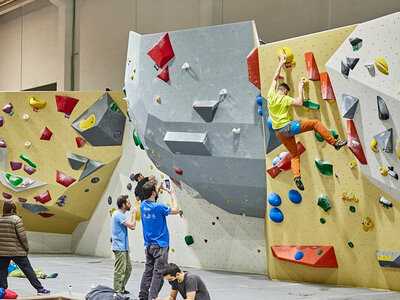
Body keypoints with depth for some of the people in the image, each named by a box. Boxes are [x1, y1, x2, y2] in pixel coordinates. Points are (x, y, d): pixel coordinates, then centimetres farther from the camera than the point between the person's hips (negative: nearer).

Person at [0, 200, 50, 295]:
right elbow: (22, 236, -12)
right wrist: (26, 248, 1)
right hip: (17, 251, -3)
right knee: (28, 270, 2)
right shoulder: (16, 219, -11)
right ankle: (40, 288, 6)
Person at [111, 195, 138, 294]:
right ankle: (117, 291, -2)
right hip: (119, 247, -11)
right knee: (120, 270, -7)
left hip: (123, 247, 11)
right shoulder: (119, 214, -17)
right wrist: (134, 214, -9)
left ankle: (121, 289, 22)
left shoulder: (119, 214, 16)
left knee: (128, 268, 15)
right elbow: (132, 226, -19)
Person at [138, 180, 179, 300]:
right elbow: (175, 210, -4)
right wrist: (172, 194, 6)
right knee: (158, 273, -5)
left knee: (148, 272, 13)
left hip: (148, 245, 7)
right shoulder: (158, 207, -18)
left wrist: (159, 189, 24)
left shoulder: (143, 205, 2)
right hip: (160, 245, -7)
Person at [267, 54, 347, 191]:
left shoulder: (270, 97, 7)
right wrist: (300, 89, -5)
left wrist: (281, 63, 25)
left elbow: (275, 79, 19)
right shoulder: (284, 99, -10)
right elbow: (299, 102, -17)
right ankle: (335, 143, -8)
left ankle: (297, 177, -4)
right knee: (315, 123, -3)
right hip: (287, 127, -7)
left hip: (278, 132, 7)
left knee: (294, 155, 13)